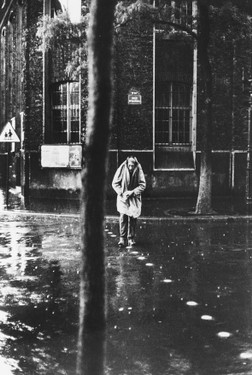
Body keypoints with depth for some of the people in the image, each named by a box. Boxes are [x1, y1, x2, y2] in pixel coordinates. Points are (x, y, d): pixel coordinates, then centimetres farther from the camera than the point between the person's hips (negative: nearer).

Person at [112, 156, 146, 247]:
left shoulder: (138, 170, -11)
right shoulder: (122, 169, -12)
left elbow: (142, 185, -7)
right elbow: (115, 183, -5)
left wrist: (132, 192, -17)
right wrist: (122, 193, -15)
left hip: (134, 198, 1)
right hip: (123, 198, -1)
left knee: (132, 218, 2)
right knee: (123, 217, -9)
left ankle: (131, 238, 11)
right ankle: (122, 238, -4)